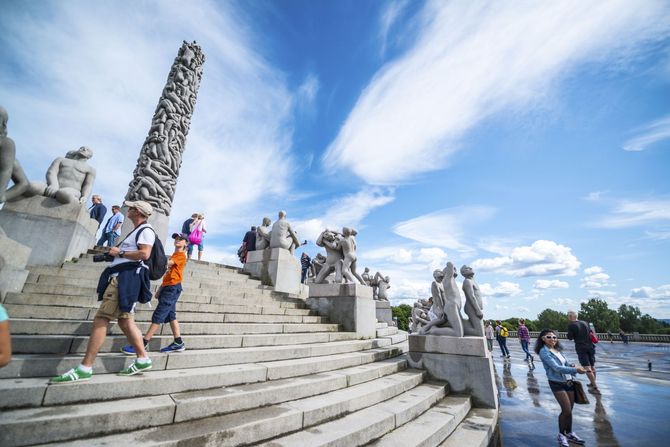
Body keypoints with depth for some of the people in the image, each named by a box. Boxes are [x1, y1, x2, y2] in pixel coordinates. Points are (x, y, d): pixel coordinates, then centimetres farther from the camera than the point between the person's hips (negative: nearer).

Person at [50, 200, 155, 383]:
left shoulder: (146, 230, -8)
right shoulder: (136, 231, 25)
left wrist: (120, 253, -10)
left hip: (126, 278, -11)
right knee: (125, 320, 9)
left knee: (101, 319, -10)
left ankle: (84, 368, -5)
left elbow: (144, 254, -21)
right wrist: (115, 252, 13)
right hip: (120, 277, 11)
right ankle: (142, 359, 13)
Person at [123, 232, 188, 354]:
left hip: (173, 287, -10)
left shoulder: (181, 255, -5)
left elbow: (166, 264, -19)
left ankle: (142, 344, -7)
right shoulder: (174, 255, 24)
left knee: (158, 316, -10)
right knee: (170, 316, 8)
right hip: (168, 287, 10)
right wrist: (160, 289, 17)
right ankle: (178, 343, 11)